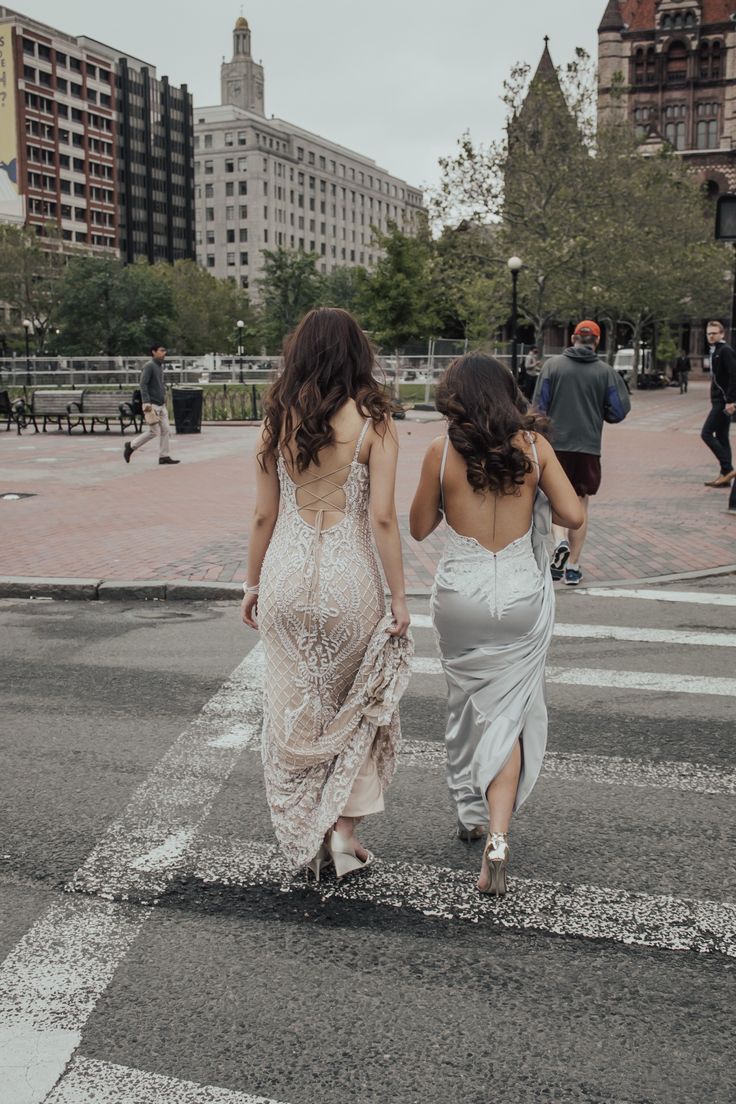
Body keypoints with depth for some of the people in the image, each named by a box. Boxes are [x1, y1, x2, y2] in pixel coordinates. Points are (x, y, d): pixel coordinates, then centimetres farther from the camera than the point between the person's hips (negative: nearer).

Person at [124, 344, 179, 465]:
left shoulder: (160, 366, 15)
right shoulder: (149, 366, -12)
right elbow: (143, 384, -19)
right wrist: (146, 403, -25)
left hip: (161, 405, 8)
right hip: (152, 405, -8)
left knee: (165, 430, 3)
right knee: (153, 432, -5)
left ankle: (164, 456, 7)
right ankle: (131, 446, 11)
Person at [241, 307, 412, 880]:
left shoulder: (278, 420, 0)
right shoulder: (373, 421, -7)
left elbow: (264, 515, 2)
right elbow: (382, 517, -11)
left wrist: (253, 583, 14)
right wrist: (398, 596, -4)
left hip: (286, 573, 2)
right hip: (348, 576, -2)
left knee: (293, 706, 16)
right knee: (358, 704, 19)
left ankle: (303, 838, 28)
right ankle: (343, 825, 17)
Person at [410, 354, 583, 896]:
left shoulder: (442, 452, -7)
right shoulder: (534, 446, -5)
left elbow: (420, 527, 1)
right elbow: (573, 515, -5)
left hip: (460, 593, 0)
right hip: (521, 593, 0)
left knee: (470, 705, 20)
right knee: (509, 713, 5)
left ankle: (472, 814, 34)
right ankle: (497, 836, -6)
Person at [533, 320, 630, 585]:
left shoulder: (553, 364, -2)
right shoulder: (605, 371, -1)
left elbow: (539, 405, -4)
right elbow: (619, 410, -1)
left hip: (556, 444, 0)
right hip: (589, 446, 0)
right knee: (581, 504, 10)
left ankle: (560, 543, -12)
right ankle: (572, 567, 11)